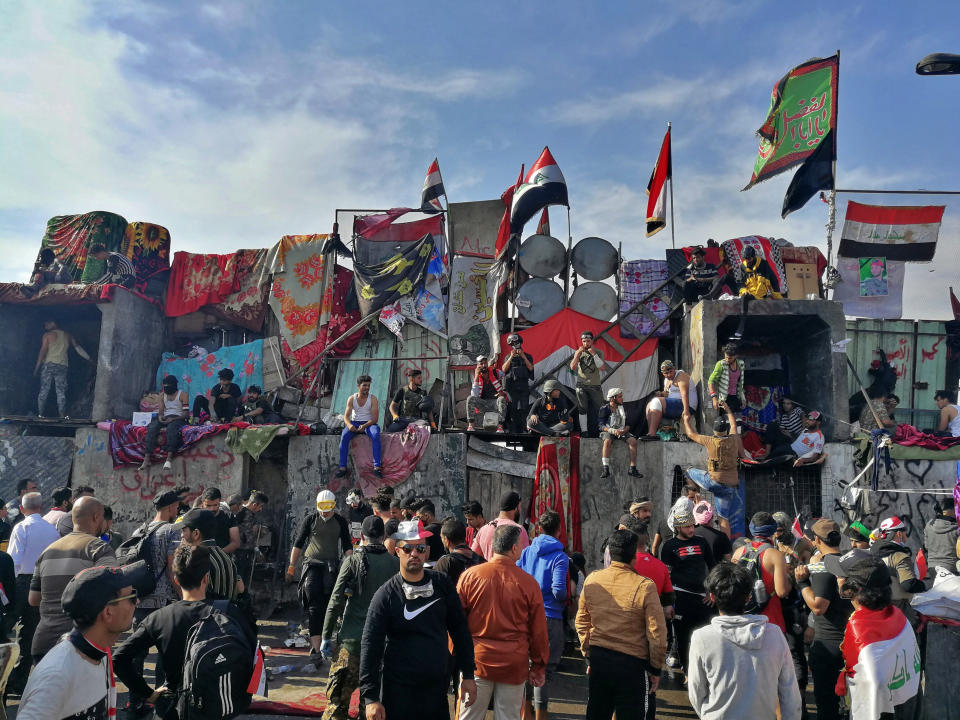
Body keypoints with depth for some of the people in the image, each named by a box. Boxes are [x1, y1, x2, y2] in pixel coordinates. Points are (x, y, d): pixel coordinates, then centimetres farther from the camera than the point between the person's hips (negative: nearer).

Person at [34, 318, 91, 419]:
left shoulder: (47, 335, 0)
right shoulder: (68, 335, 12)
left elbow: (43, 351, -7)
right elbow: (78, 348, 13)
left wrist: (37, 367, -5)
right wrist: (89, 359, 19)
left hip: (48, 364, -3)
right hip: (62, 366, 3)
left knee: (44, 390, 3)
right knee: (61, 391, 3)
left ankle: (40, 413, 4)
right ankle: (62, 415, -4)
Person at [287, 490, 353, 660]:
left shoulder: (340, 521, 6)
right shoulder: (310, 519, 3)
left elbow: (347, 546, 11)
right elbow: (298, 544, 8)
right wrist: (291, 567, 4)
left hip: (332, 565, 2)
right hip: (312, 564, -1)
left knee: (327, 604, 1)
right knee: (314, 606, -11)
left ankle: (317, 643, 16)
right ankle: (316, 647, -14)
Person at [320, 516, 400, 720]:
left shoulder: (353, 562, -7)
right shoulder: (395, 564, 0)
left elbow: (336, 602, -8)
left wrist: (326, 637, -1)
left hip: (353, 639, -3)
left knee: (338, 696, 6)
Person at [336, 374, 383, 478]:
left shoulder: (373, 399, -4)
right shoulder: (351, 399, 3)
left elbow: (375, 418, -10)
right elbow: (346, 416, -2)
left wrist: (364, 426, -27)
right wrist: (349, 425, -26)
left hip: (369, 423, -2)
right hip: (354, 423, 2)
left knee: (376, 435, -35)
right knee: (344, 436, -29)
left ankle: (376, 467, -36)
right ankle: (343, 467, -27)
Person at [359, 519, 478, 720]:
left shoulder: (442, 584, 0)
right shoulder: (386, 595, -9)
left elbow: (460, 630, 7)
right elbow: (370, 647, -9)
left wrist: (468, 675, 7)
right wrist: (371, 697, -12)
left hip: (437, 688, 3)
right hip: (398, 692, -3)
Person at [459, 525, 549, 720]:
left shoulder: (469, 575, -6)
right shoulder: (529, 582, -8)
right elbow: (538, 631, 0)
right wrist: (538, 667, 11)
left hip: (476, 660, 1)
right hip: (514, 666, 0)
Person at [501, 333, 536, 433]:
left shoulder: (527, 356, 15)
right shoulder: (508, 357, 15)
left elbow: (531, 368, -2)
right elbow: (504, 369, 0)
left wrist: (523, 356, -7)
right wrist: (511, 357, -5)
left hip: (524, 386, 0)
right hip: (511, 386, 0)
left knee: (523, 409, -5)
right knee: (512, 409, -4)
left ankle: (522, 430, -2)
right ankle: (513, 431, -3)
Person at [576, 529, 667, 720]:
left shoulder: (591, 580, -5)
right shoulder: (645, 586, -17)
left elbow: (582, 622, 6)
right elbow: (657, 633, -11)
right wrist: (656, 668, 2)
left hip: (598, 659, 4)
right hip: (632, 663, -3)